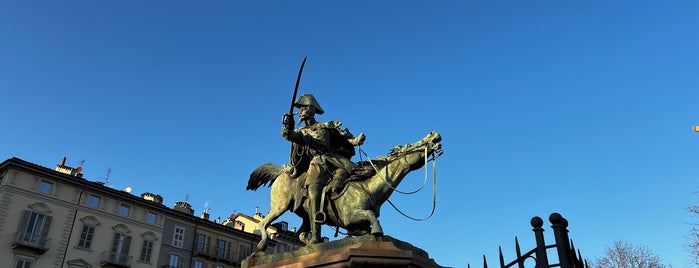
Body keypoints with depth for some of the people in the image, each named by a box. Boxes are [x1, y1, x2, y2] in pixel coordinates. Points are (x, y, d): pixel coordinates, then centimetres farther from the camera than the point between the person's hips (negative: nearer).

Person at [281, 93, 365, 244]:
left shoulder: (327, 126, 23)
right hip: (316, 165, 0)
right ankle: (315, 235, -23)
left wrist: (356, 140, -3)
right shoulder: (300, 132, 25)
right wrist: (288, 129, -20)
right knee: (314, 194, -20)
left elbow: (344, 138, 17)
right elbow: (289, 135, 2)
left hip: (334, 160, 1)